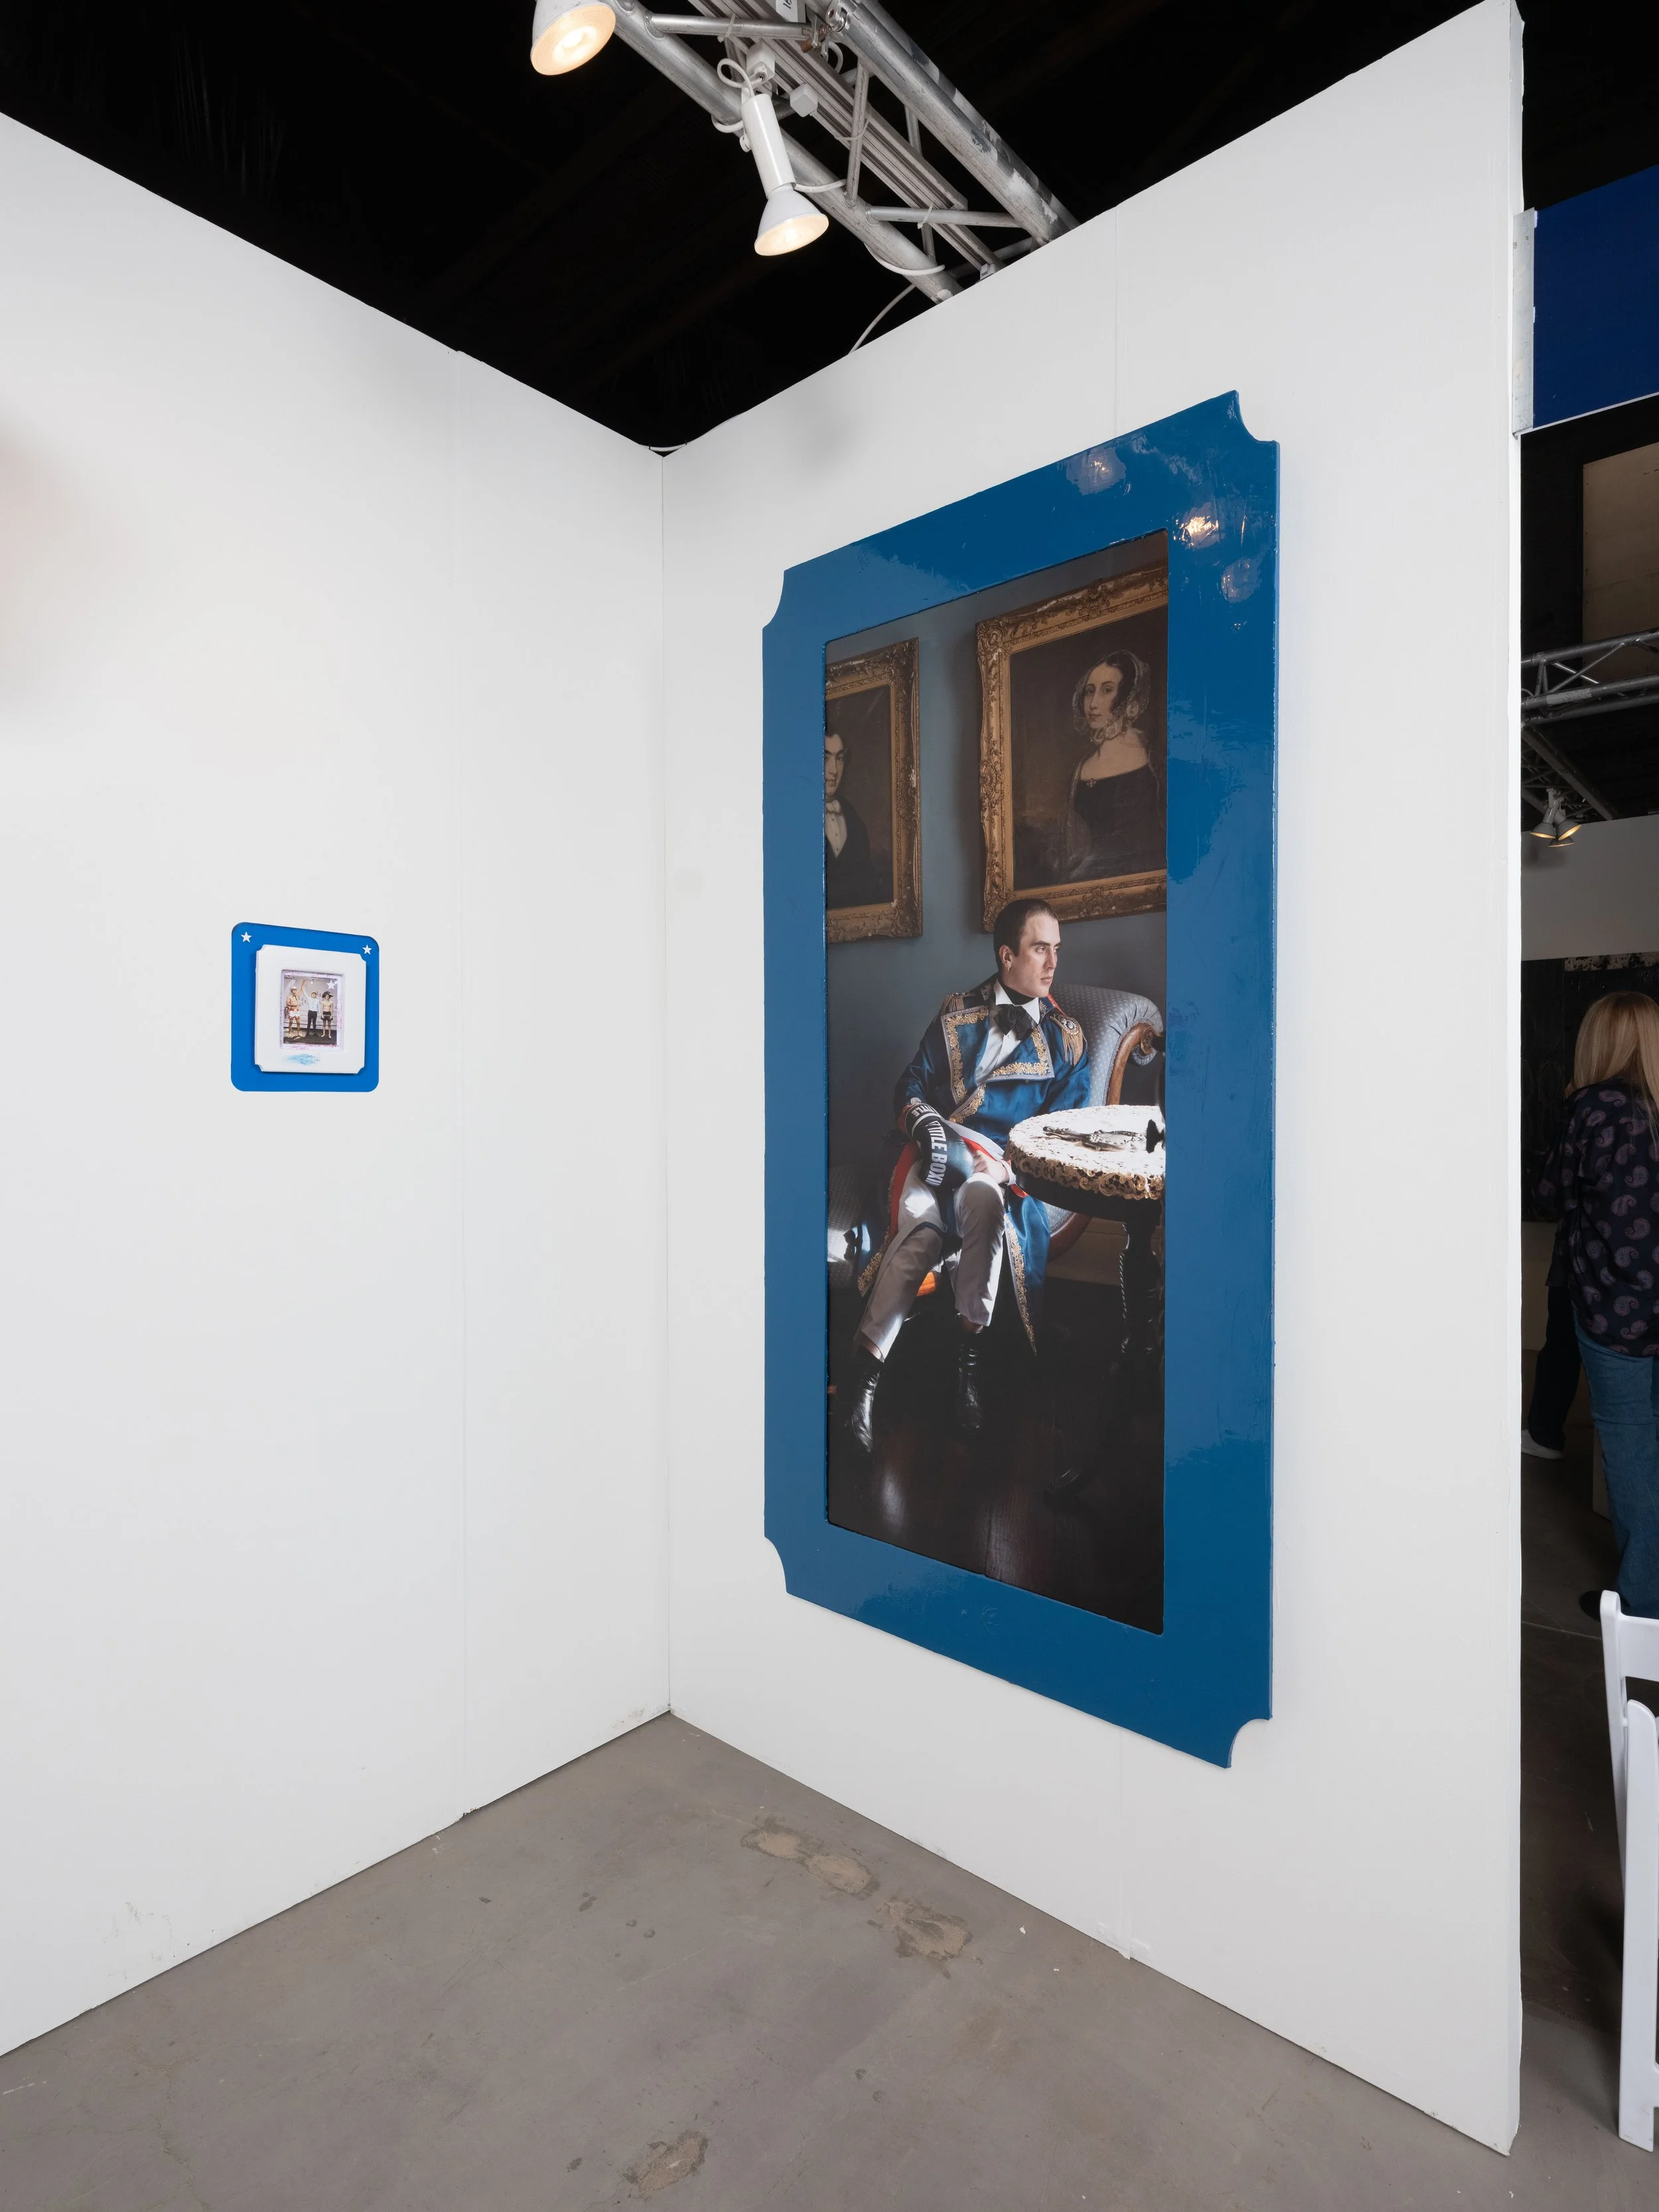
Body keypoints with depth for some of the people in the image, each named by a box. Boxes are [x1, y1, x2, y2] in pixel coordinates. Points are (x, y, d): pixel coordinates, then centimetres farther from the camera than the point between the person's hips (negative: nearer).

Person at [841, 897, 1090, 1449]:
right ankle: (864, 1372, -32)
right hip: (936, 1148, 0)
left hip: (1006, 1160, 0)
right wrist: (925, 1120, -9)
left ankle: (970, 1350, -30)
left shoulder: (1065, 1037, 16)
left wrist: (1008, 1163, -8)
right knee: (921, 1224, -35)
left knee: (983, 1195, -40)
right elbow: (911, 1086, 15)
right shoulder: (957, 1014, 17)